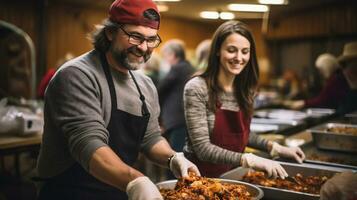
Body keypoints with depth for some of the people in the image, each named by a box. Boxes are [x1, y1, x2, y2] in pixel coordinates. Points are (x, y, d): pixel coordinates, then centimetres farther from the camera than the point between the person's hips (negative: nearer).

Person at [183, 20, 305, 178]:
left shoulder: (245, 89, 3)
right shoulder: (197, 88, -15)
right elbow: (203, 148, -20)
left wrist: (275, 147, 5)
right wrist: (249, 160, -29)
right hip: (202, 176, -5)